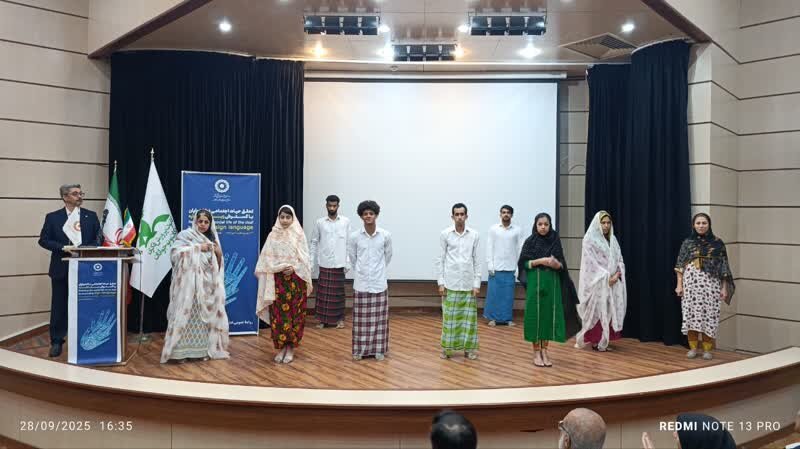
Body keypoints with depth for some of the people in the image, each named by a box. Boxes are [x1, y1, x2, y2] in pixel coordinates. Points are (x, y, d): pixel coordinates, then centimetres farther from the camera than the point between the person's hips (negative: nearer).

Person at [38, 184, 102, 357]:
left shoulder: (91, 216, 7)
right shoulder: (52, 217, 3)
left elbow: (99, 239, 4)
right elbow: (43, 240, -1)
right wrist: (63, 247, -15)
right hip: (62, 268, -1)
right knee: (59, 305, 5)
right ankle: (56, 341, 15)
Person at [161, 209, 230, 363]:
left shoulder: (212, 239, 15)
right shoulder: (185, 235, -1)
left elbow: (218, 264, 19)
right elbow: (175, 252, -16)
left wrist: (219, 253, -2)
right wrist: (197, 248, -15)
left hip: (207, 284, 5)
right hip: (189, 283, -5)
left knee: (205, 315, 5)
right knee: (186, 314, -7)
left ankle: (203, 349, 12)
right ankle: (181, 350, -2)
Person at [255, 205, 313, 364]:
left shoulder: (299, 235, 0)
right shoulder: (273, 235, 4)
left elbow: (305, 259, -1)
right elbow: (267, 259, 1)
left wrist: (294, 268, -16)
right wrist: (281, 267, -14)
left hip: (296, 281, -1)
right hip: (278, 281, 1)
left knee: (294, 314, 2)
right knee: (278, 314, 1)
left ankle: (291, 348, 11)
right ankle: (281, 347, 11)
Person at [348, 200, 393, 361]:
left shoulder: (385, 235, -6)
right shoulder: (354, 237, -6)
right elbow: (352, 258, 8)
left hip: (379, 283, 0)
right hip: (361, 283, 0)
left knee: (379, 318, 7)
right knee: (361, 319, 6)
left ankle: (378, 349, 17)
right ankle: (359, 350, 16)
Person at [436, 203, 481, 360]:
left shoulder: (474, 235, 2)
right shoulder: (445, 234, -1)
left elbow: (476, 260, 5)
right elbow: (440, 259, 1)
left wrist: (477, 284, 0)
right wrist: (440, 282, -4)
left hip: (468, 283, 1)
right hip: (450, 283, -1)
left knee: (469, 317, 6)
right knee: (449, 317, 3)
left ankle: (469, 348, 14)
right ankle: (447, 348, 13)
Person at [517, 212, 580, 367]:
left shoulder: (555, 241, 5)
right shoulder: (530, 241, -1)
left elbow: (562, 265, 6)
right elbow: (524, 263, -4)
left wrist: (556, 264, -16)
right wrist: (540, 261, -18)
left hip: (552, 283, 2)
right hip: (535, 283, -2)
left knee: (549, 315, 3)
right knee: (535, 315, -1)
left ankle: (544, 351, 13)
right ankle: (536, 352, 8)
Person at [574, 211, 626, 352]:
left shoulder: (613, 239, 13)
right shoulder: (590, 239, -6)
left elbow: (619, 259, 11)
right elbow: (591, 263, -12)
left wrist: (617, 274, -8)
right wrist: (606, 277, -16)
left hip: (613, 282, 6)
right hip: (597, 283, -6)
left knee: (609, 311, 5)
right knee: (597, 310, -4)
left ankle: (604, 341, 12)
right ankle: (595, 341, 3)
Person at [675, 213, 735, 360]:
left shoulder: (717, 242, 2)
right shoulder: (688, 242, 4)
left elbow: (723, 267, 1)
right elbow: (680, 266, 5)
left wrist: (724, 288, -3)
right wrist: (679, 284, -2)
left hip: (710, 284, -1)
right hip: (691, 283, 1)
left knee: (708, 314, 0)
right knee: (691, 313, 2)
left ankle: (707, 349, 11)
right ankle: (693, 347, 14)